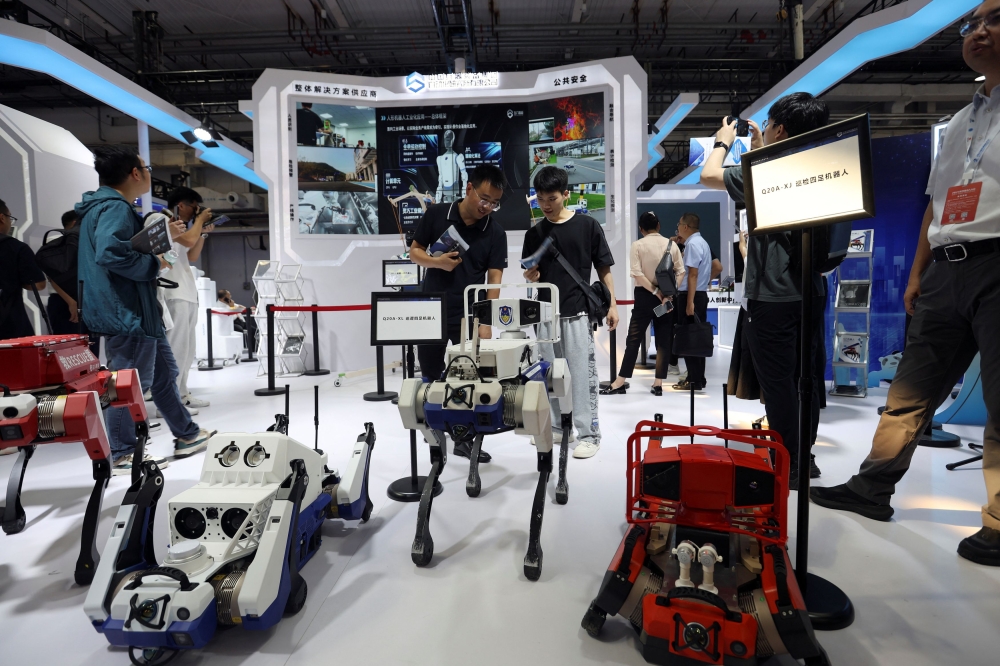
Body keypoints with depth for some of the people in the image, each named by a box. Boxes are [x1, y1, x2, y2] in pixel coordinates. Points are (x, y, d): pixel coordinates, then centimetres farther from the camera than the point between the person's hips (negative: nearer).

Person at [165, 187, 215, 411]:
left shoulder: (179, 226, 21)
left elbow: (192, 257, 22)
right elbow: (188, 240, -20)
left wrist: (203, 233, 13)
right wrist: (200, 220, -4)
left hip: (187, 293, 10)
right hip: (174, 294, -10)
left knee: (187, 348, 12)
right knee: (176, 347, -13)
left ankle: (181, 394, 19)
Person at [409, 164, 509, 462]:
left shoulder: (496, 233, -7)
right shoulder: (435, 214, -4)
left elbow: (494, 278, -11)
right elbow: (415, 251, 3)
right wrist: (437, 262, -19)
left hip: (470, 315, -1)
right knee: (431, 376, 13)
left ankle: (465, 437, 16)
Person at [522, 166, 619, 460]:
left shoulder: (588, 225, -2)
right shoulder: (534, 233, 7)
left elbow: (604, 268, 2)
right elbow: (533, 276, 11)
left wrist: (612, 305, -3)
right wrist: (531, 275, -13)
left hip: (578, 312, -4)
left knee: (582, 374, -2)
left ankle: (589, 434, 7)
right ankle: (557, 427, 26)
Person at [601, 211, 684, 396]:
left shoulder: (637, 245, -3)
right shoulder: (671, 244, 6)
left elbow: (637, 274, -14)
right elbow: (681, 272, -2)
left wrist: (657, 293, -12)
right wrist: (670, 292, -9)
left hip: (645, 296, -2)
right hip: (668, 296, 3)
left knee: (634, 339, 1)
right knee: (664, 340, 7)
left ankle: (620, 382, 3)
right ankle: (658, 384, 8)